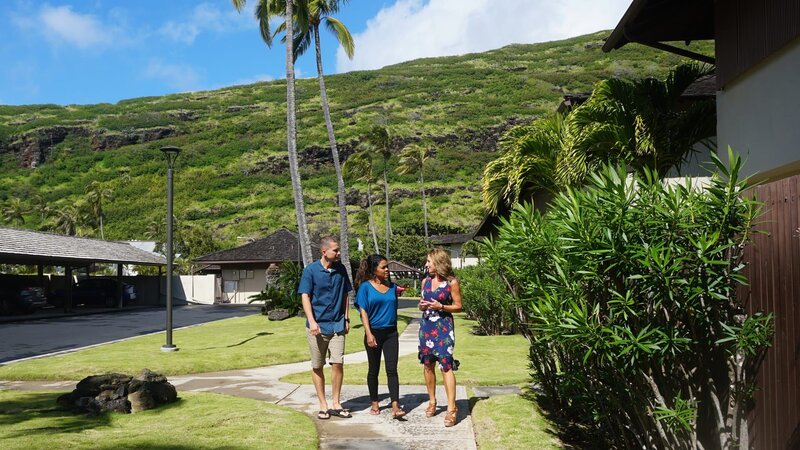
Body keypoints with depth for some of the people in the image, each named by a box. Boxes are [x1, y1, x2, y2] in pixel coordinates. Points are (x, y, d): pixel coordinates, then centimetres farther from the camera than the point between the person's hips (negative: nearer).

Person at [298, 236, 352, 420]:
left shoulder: (341, 269, 5)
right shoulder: (310, 270, -6)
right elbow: (305, 296, -8)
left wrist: (346, 318, 10)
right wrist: (311, 321, -18)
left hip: (337, 324, 2)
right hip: (317, 325, -2)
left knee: (338, 363, -2)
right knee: (317, 366, 6)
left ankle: (336, 404, 11)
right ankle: (323, 405, 17)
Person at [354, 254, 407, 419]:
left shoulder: (392, 286, 6)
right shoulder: (365, 287, -5)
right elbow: (363, 311, -8)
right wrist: (369, 334, -16)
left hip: (391, 333, 2)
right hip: (374, 333, -2)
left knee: (392, 369, -6)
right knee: (374, 370, 10)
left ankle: (395, 407, -9)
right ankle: (374, 404, 24)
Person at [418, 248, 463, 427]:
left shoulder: (452, 282, -6)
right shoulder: (425, 281, 9)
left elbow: (458, 306, -3)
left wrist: (441, 307, -16)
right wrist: (422, 306, -4)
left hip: (443, 326, -5)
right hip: (426, 325, 6)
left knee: (446, 365, -11)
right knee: (427, 365, 9)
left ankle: (451, 409, -8)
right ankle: (432, 401, 25)